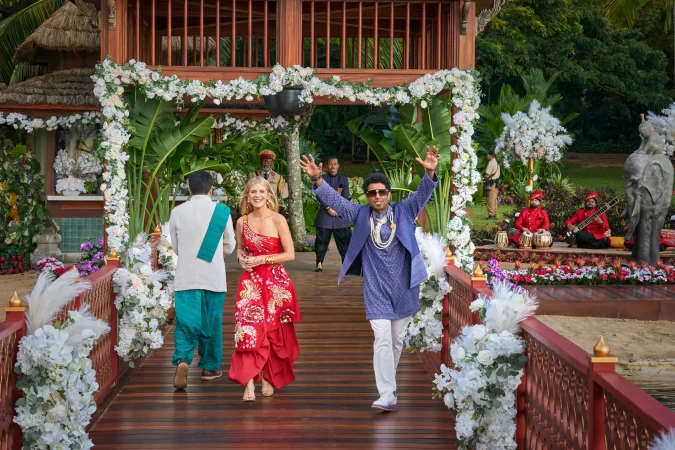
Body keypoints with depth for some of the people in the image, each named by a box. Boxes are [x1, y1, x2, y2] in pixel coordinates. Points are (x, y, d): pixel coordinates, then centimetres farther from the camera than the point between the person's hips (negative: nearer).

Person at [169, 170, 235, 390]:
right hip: (213, 278, 0)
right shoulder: (222, 212, -3)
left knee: (185, 323, 1)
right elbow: (229, 247, 7)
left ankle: (182, 360, -21)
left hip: (186, 277, 0)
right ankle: (210, 367, 22)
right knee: (211, 323, 12)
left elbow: (176, 248, 11)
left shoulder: (177, 212, -1)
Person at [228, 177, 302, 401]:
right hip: (250, 282, 2)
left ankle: (269, 378, 25)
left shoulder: (278, 220, -7)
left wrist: (262, 259, -15)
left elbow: (290, 254, -8)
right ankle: (249, 382, -16)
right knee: (249, 330, -13)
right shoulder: (242, 222, 4)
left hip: (276, 282, -2)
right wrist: (241, 258, -3)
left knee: (273, 333, 7)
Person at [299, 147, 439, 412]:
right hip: (376, 289, -1)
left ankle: (387, 379, 35)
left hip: (403, 288, 1)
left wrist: (430, 174, -33)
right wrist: (317, 179, -17)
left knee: (397, 340, 14)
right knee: (382, 339, -11)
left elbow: (422, 194, -14)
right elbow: (334, 199, -2)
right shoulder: (361, 215, 2)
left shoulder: (403, 212, 0)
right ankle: (387, 395, -14)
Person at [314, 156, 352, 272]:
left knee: (344, 239, -4)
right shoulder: (322, 178, 7)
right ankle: (319, 263, 5)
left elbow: (345, 197, 6)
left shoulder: (343, 179, 12)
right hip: (325, 214, -1)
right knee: (322, 239, -2)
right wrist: (328, 208, -12)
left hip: (340, 213, 1)